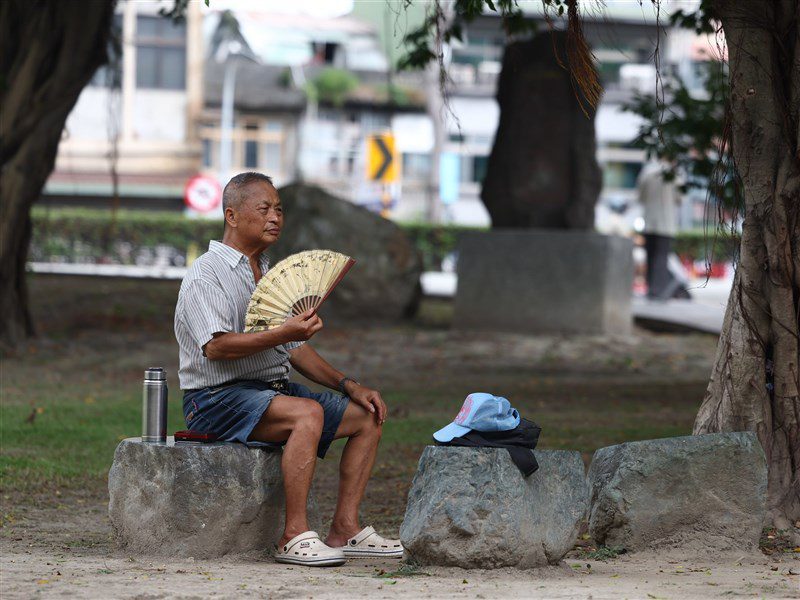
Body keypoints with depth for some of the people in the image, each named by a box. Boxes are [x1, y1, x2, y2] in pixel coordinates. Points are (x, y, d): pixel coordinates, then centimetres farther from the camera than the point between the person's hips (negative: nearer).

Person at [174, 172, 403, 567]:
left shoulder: (269, 274, 20)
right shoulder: (205, 274, -9)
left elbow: (295, 350, 22)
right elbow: (216, 346, -23)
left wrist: (349, 386, 10)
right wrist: (282, 334, -32)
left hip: (273, 390, 9)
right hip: (219, 397, -9)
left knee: (367, 415, 1)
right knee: (308, 413, -34)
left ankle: (345, 528, -5)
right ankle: (294, 537, -34)